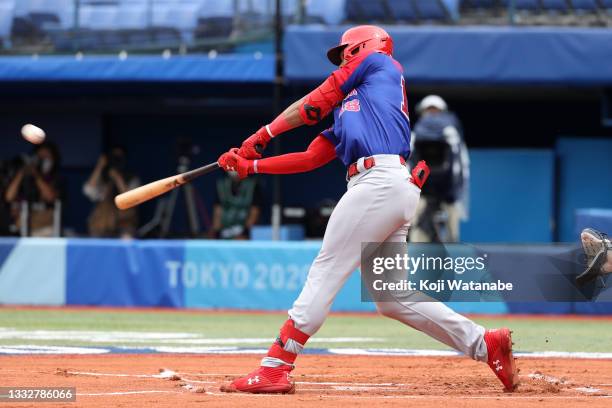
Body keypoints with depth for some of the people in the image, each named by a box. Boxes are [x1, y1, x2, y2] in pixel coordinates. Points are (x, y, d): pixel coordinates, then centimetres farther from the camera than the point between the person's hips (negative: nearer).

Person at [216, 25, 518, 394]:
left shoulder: (380, 63, 14)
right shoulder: (347, 113, 33)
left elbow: (315, 103, 12)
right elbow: (310, 159, 26)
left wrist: (265, 134, 16)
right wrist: (252, 165, 20)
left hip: (381, 181, -9)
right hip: (396, 191, 9)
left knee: (325, 272, -10)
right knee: (393, 298, 6)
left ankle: (275, 369, -13)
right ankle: (485, 344, 7)